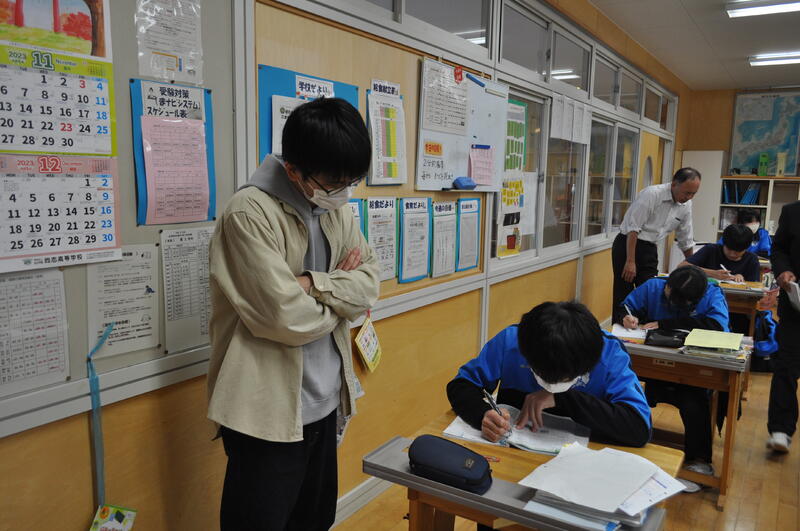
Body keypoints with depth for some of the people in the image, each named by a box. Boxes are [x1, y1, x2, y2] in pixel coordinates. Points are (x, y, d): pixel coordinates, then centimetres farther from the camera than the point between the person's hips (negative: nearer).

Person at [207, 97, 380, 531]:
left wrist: (312, 283, -19)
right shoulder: (249, 212, -19)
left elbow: (369, 285, -2)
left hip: (323, 401, 7)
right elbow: (287, 317, -24)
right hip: (268, 409, -7)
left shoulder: (338, 211, 4)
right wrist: (340, 290, -7)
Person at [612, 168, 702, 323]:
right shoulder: (651, 194, -17)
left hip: (650, 250, 6)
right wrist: (630, 262, -22)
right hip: (627, 245, -6)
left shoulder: (686, 206, 5)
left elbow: (686, 240, 16)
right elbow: (633, 229, -20)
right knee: (623, 297, -4)